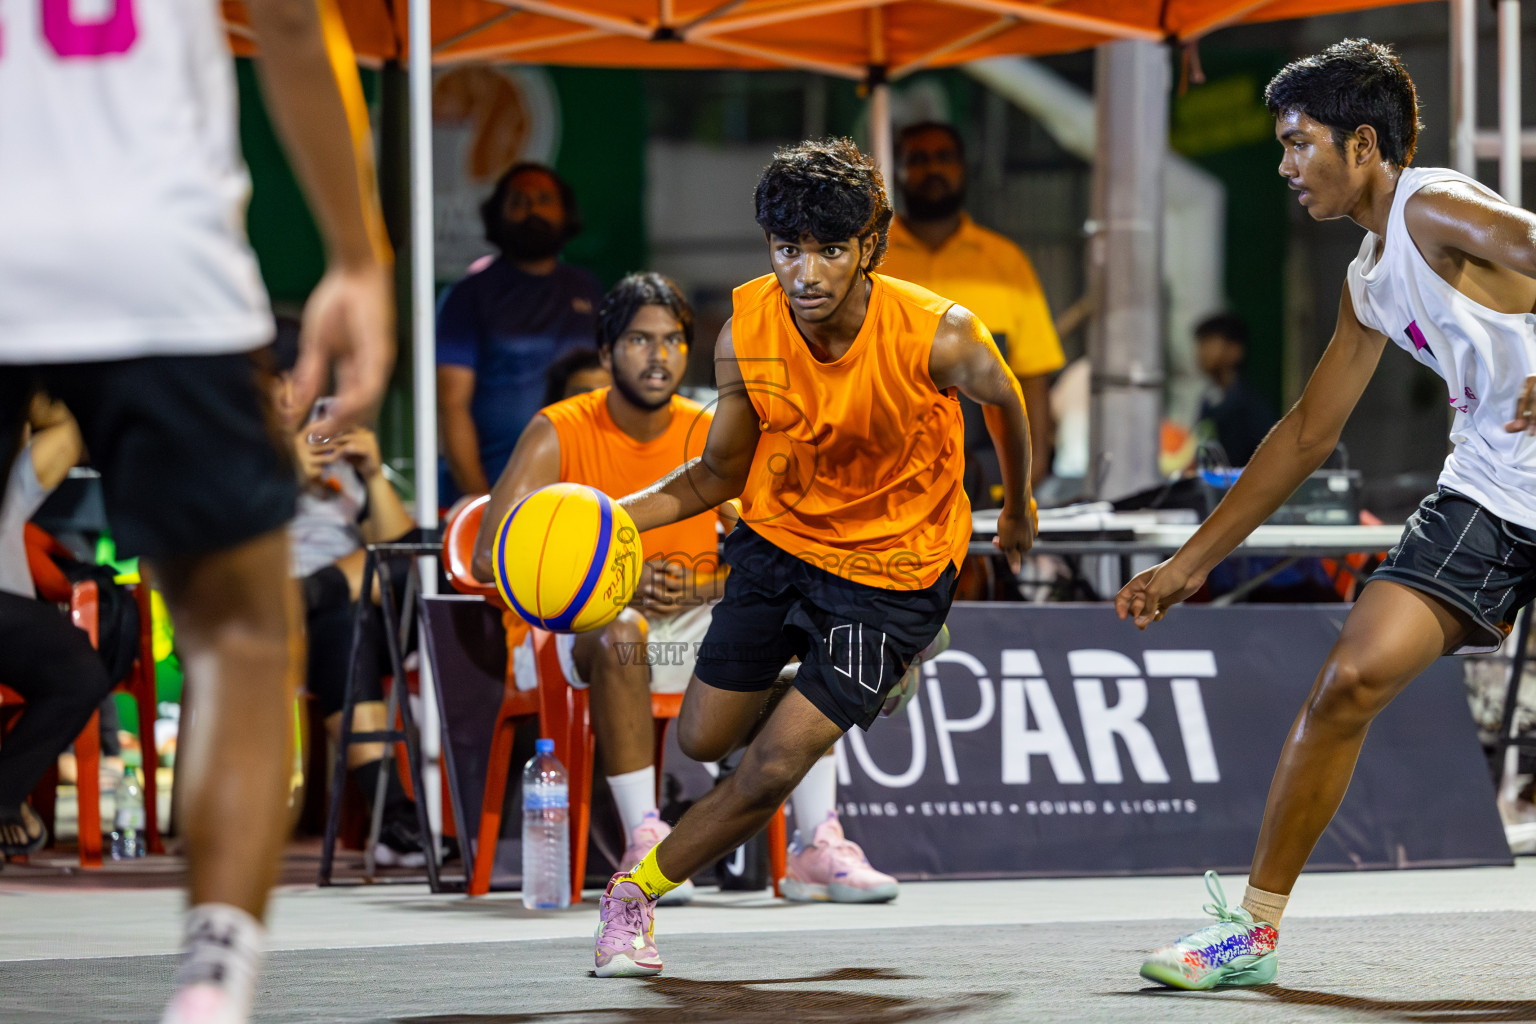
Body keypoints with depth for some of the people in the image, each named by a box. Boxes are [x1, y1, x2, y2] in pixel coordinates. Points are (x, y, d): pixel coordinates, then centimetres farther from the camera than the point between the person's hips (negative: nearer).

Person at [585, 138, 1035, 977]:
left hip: (893, 569, -4)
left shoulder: (938, 336, -28)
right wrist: (620, 515, -23)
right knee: (703, 740, 14)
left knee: (769, 771, -11)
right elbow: (720, 473, -4)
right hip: (779, 538, 4)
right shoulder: (746, 332, -19)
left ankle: (637, 893, 10)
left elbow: (1002, 400, -3)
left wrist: (1018, 509, 15)